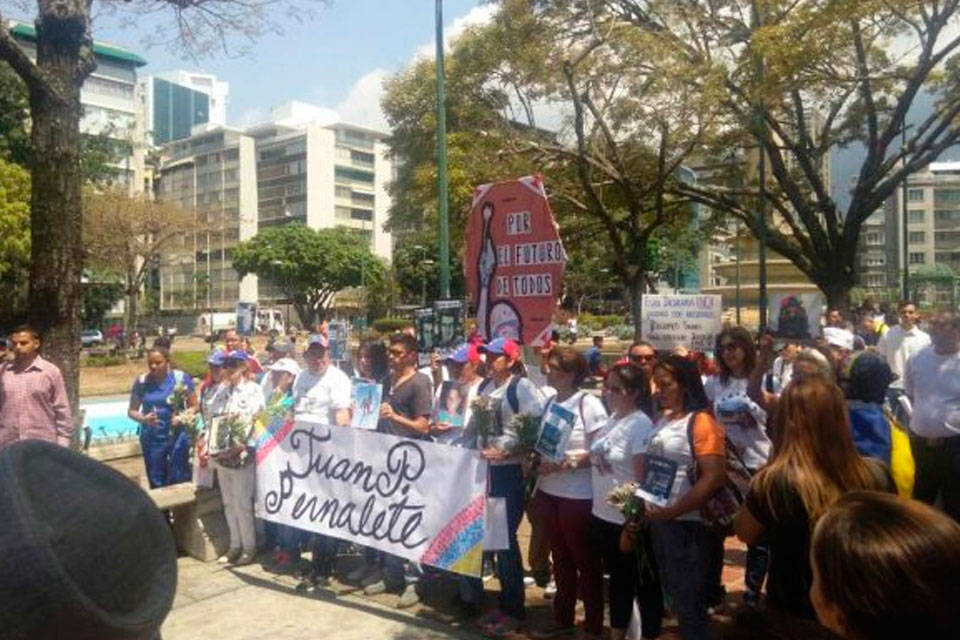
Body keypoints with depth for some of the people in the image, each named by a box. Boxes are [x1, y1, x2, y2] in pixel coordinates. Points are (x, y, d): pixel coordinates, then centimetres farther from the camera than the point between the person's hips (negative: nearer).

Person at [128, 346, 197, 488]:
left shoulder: (181, 378, -5)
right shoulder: (141, 381, 0)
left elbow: (194, 406, -1)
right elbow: (131, 411, 6)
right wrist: (143, 419, -15)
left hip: (178, 435, -2)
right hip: (152, 438, 3)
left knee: (180, 481, -2)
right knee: (156, 483, 12)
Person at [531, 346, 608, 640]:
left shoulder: (589, 403, -13)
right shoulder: (550, 401, 5)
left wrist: (567, 464, -21)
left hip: (578, 496, -6)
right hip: (549, 492, 6)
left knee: (586, 561, 9)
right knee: (561, 557, 19)